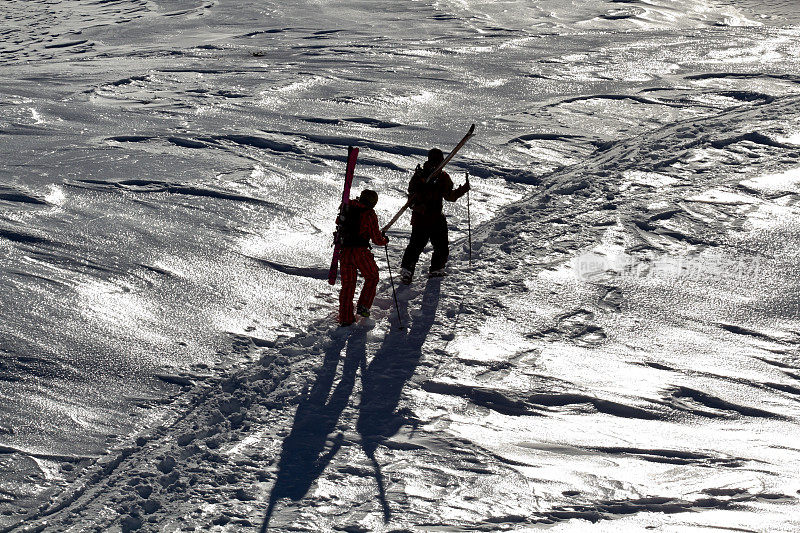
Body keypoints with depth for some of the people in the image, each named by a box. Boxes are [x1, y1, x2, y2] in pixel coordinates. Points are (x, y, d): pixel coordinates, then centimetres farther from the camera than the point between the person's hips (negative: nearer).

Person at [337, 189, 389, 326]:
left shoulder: (347, 208, 9)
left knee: (347, 283, 13)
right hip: (359, 251, -5)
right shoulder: (370, 214, -7)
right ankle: (363, 306, 11)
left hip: (344, 251, 5)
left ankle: (345, 318, 11)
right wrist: (385, 240, 17)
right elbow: (377, 239, -5)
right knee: (372, 277, 18)